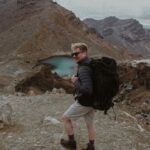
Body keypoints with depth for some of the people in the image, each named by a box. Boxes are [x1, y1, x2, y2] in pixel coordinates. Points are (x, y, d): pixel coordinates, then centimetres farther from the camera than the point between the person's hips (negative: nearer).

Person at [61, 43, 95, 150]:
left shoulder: (83, 69, -28)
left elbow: (87, 90, -37)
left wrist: (75, 82, -22)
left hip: (84, 102, -8)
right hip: (93, 100, 8)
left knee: (66, 118, 13)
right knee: (90, 124, 21)